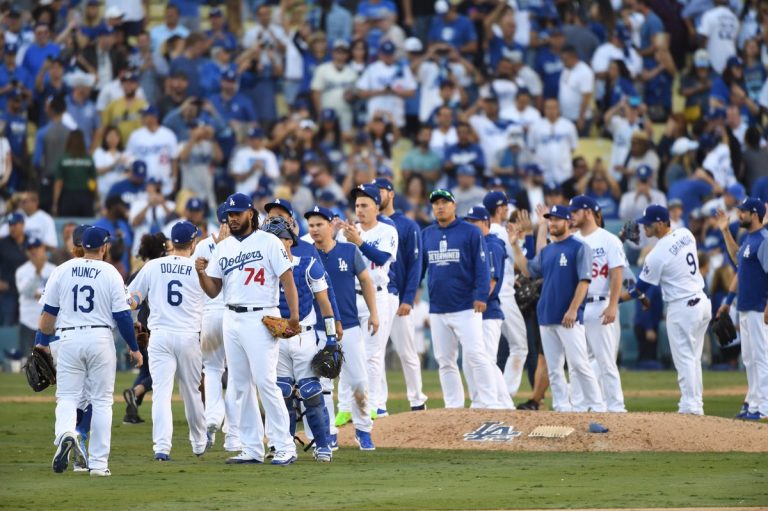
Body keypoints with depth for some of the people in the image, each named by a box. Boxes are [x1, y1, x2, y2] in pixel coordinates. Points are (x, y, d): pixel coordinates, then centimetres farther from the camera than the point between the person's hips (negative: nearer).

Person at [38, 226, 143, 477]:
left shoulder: (62, 271, 3)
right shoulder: (110, 273, -2)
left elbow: (49, 311, 5)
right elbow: (122, 315, -3)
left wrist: (42, 342, 16)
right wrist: (134, 348, 8)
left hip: (69, 339, 1)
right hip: (100, 338, -1)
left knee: (67, 396, 5)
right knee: (102, 401, 7)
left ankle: (65, 434, -28)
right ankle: (99, 463, 5)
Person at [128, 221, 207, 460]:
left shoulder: (153, 266, 2)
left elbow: (132, 298, 4)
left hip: (160, 335, 0)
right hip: (189, 337, 0)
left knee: (161, 392, -5)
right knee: (191, 391, 16)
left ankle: (162, 447, -19)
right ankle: (199, 443, 32)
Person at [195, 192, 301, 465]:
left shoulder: (268, 242, -3)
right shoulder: (223, 248, 13)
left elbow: (287, 279, -8)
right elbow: (213, 291, 12)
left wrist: (294, 315, -18)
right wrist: (201, 272, -8)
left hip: (261, 318, -6)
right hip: (232, 320, 6)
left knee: (265, 382, -13)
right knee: (240, 386, 6)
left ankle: (285, 447, -10)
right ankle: (252, 450, 11)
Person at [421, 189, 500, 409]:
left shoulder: (470, 232, -1)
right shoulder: (426, 235, 13)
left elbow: (481, 266, -5)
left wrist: (481, 295, -15)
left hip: (466, 308, -5)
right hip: (437, 309, 5)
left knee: (476, 355, -12)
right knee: (445, 361, 6)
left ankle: (488, 405, -11)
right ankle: (453, 407, 11)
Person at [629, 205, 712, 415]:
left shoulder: (657, 255, -19)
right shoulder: (685, 234, 2)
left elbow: (640, 289, -10)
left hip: (682, 308, -8)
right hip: (702, 301, 8)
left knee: (684, 360, -1)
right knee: (693, 359, 16)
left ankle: (690, 406, -2)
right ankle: (695, 405, 19)